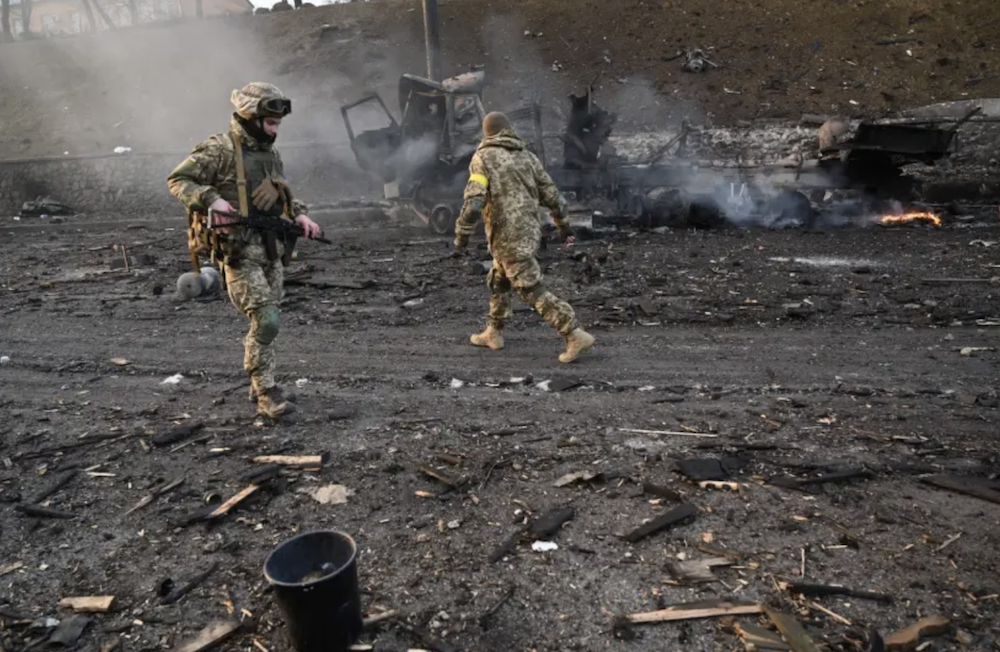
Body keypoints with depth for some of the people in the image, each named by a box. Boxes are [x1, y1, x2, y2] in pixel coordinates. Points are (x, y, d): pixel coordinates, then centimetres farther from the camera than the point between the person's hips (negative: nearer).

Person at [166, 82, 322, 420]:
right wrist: (211, 199, -23)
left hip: (271, 247, 8)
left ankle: (261, 384, 27)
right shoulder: (218, 150, -9)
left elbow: (283, 195, 25)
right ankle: (265, 393, -3)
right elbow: (177, 180, -8)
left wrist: (299, 214, 6)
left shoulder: (271, 153, 14)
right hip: (238, 249, -7)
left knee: (269, 319, 12)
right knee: (265, 319, -14)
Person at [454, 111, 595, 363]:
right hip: (528, 231, 7)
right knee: (497, 282, 23)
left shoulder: (483, 157, -8)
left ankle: (576, 336, -8)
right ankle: (493, 334, 32)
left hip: (507, 237, -7)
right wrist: (564, 224, 20)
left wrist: (462, 235, -11)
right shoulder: (527, 155, 8)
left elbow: (474, 201, -19)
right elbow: (551, 193, 9)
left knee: (534, 292, -5)